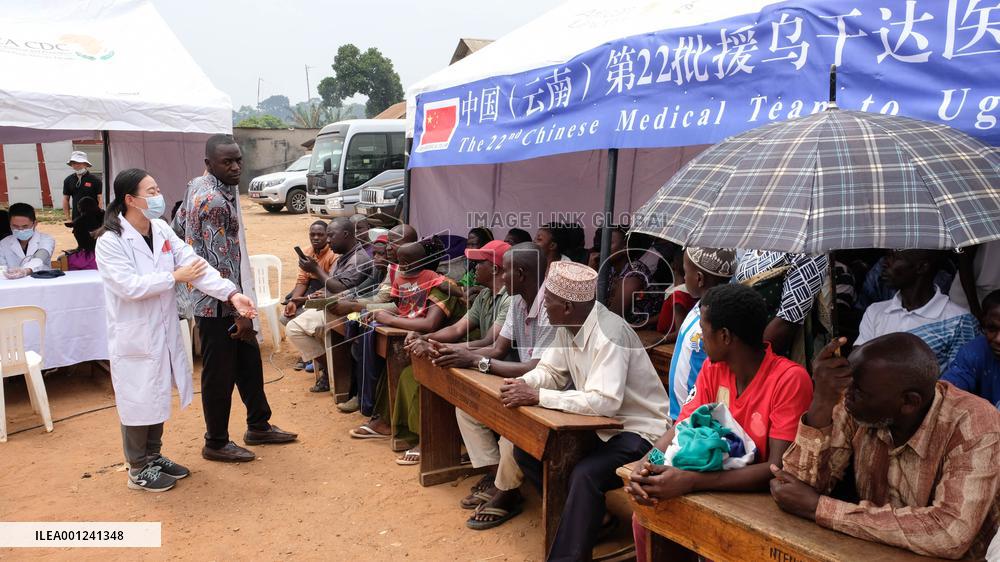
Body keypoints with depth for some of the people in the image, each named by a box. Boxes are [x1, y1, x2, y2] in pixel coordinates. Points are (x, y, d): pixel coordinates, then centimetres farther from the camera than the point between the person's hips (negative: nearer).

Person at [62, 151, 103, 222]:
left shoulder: (95, 180, -4)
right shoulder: (68, 180, 8)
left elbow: (100, 200, -6)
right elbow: (66, 199, 13)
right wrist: (68, 218, 7)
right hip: (76, 218, 4)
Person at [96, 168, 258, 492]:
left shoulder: (162, 230, 1)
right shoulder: (110, 242, -16)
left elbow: (194, 264, -9)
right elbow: (130, 286, -25)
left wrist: (232, 294, -20)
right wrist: (175, 277, -17)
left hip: (164, 330, 6)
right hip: (134, 335, -6)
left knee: (158, 395, 18)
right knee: (139, 399, 6)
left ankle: (154, 456, 35)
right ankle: (138, 469, 22)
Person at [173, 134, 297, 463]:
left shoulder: (199, 187, 8)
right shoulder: (214, 201, -23)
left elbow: (177, 227, 18)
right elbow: (222, 263, -25)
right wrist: (240, 313, -23)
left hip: (225, 299, 10)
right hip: (217, 304, -10)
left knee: (249, 362, 18)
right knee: (219, 374, 4)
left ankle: (259, 426, 33)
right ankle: (216, 444, 20)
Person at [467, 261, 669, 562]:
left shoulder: (609, 335, -28)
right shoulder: (568, 326, -1)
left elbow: (604, 402, -36)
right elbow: (549, 370, 6)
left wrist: (537, 397, -34)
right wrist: (523, 383, -18)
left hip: (638, 430, -9)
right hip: (599, 422, 9)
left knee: (584, 475, -33)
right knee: (525, 448, 1)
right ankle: (584, 518, 13)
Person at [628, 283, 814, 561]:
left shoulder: (790, 379, -22)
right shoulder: (713, 368, -1)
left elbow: (777, 469, -27)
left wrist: (691, 481, -35)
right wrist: (646, 464, -24)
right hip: (718, 484, 6)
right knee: (647, 509, -10)